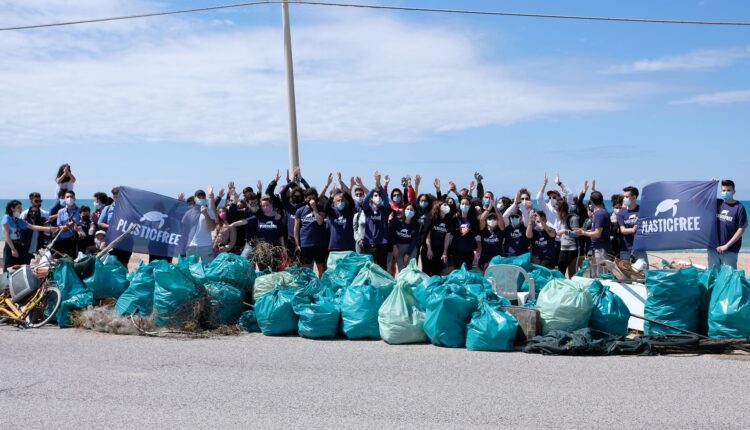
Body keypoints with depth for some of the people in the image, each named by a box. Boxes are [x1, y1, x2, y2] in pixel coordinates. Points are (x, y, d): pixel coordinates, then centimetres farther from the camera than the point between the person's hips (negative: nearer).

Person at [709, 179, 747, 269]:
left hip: (730, 250, -4)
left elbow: (741, 229, -9)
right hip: (713, 248, 4)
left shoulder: (739, 208, -7)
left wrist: (727, 245, -13)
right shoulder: (717, 203, 6)